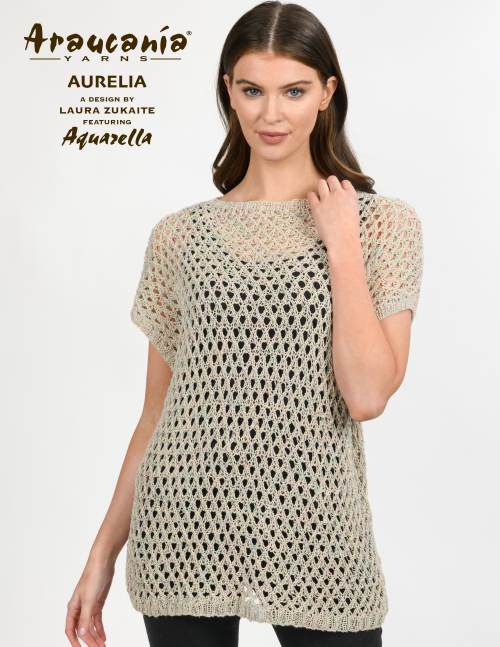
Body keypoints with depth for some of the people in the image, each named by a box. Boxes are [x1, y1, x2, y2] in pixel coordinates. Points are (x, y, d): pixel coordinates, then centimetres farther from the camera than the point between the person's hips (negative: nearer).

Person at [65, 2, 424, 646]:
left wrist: (341, 243, -10)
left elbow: (367, 394, -12)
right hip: (183, 538, 2)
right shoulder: (179, 235, 4)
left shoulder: (384, 224, 0)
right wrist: (103, 554, 7)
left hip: (315, 540, -1)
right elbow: (156, 414, 7)